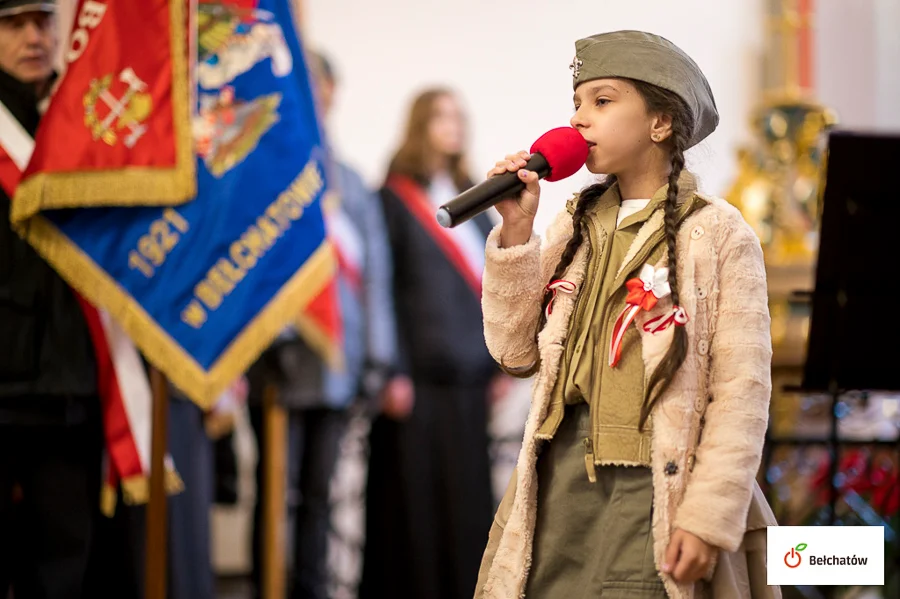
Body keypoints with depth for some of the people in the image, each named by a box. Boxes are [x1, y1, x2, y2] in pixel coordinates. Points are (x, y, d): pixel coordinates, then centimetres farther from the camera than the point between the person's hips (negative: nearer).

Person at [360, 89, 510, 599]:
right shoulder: (396, 198, -2)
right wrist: (393, 371, -15)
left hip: (467, 370, 6)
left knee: (466, 492, 6)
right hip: (418, 372, -6)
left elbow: (490, 283, 17)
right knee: (414, 493, -3)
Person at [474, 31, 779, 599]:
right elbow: (518, 352, 7)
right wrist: (516, 232, -2)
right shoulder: (577, 226, 12)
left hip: (653, 487, -5)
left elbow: (742, 392, -8)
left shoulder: (717, 233, -4)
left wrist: (709, 519, -14)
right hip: (562, 479, 5)